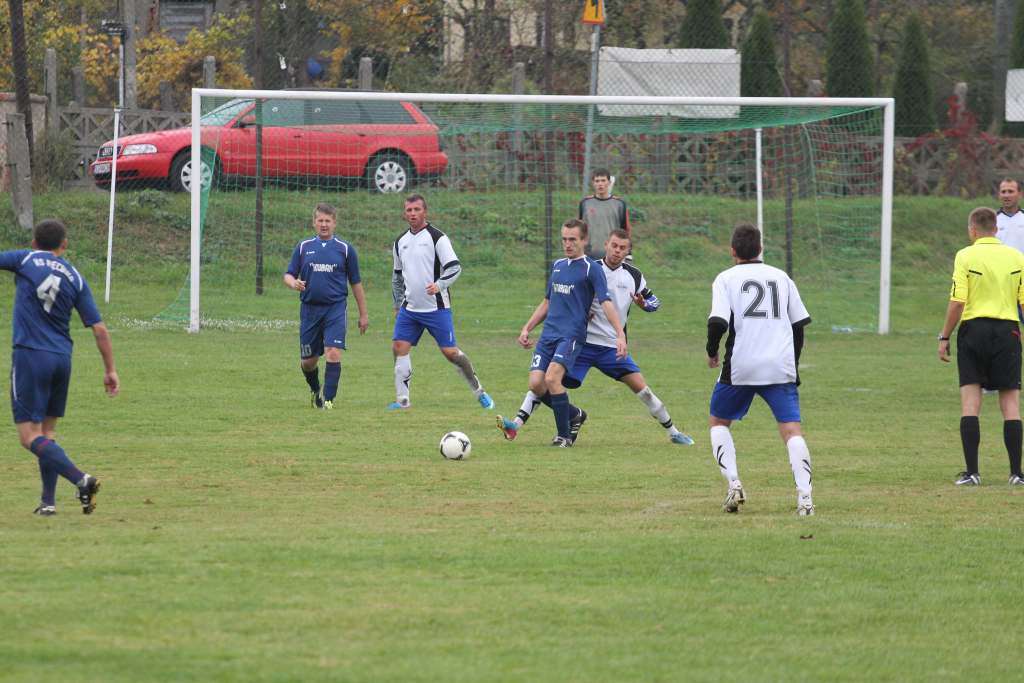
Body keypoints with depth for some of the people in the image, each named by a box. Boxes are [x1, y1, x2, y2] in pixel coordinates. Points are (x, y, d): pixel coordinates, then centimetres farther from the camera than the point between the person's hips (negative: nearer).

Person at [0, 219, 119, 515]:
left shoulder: (25, 260, -1)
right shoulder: (75, 278, 7)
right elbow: (99, 328, 3)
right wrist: (110, 370, 10)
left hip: (30, 355, -5)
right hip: (62, 358, 5)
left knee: (30, 435, -6)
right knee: (47, 430, 19)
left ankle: (81, 479, -23)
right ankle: (48, 500, 15)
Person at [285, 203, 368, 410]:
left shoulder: (345, 249, 4)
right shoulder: (303, 247, 7)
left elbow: (356, 283, 8)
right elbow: (288, 275, 9)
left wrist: (363, 315, 8)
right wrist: (293, 283, -16)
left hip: (336, 308, -2)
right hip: (310, 308, 2)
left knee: (333, 353, -17)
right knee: (308, 361, 7)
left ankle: (328, 398, -10)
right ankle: (315, 390, 35)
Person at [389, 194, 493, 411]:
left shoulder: (437, 237, -8)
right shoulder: (401, 241, 12)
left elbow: (454, 267, -14)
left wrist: (439, 285, -31)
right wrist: (398, 305, 22)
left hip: (436, 308, -6)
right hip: (409, 309, 6)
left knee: (450, 352, -7)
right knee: (399, 347, -6)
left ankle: (479, 391, 10)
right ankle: (402, 399, 1)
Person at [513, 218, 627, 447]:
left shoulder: (592, 269, -3)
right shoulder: (558, 266, 18)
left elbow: (606, 303, -12)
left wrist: (620, 335, -22)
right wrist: (527, 329, 24)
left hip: (572, 334, -7)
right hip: (549, 334, 7)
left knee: (552, 378, -25)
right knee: (536, 384, -6)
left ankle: (564, 435, -11)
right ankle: (575, 415, 19)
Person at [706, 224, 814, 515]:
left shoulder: (726, 278, 2)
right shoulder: (781, 277, 13)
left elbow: (718, 321, -11)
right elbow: (799, 324, 14)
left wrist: (712, 352, 7)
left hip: (740, 367, -2)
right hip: (781, 366, 2)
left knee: (718, 421, 19)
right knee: (791, 429, -3)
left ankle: (734, 485, 3)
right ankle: (804, 496, -21)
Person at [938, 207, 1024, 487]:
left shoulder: (966, 256, -5)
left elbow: (957, 302, -10)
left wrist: (944, 337, -3)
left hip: (973, 328, -2)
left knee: (970, 401, 1)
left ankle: (971, 472, -5)